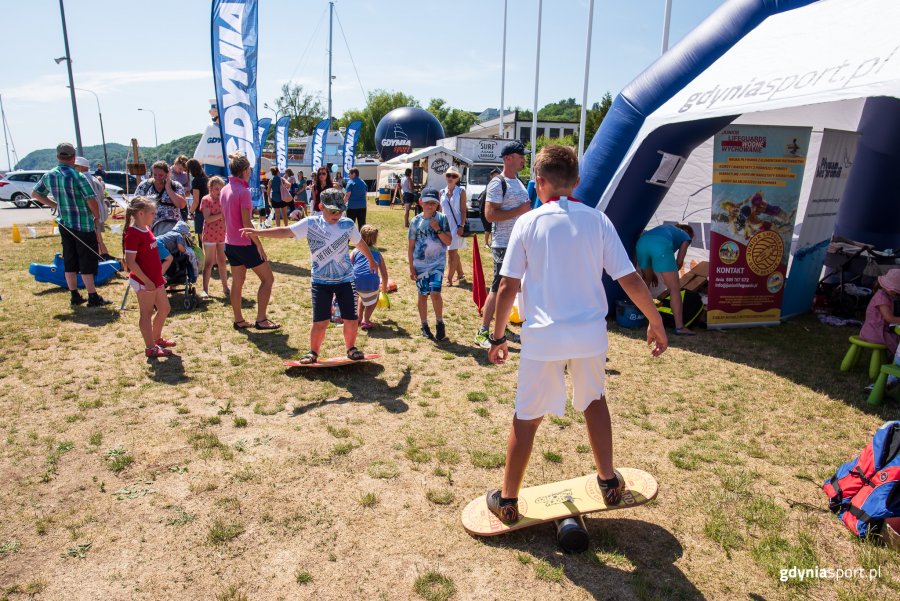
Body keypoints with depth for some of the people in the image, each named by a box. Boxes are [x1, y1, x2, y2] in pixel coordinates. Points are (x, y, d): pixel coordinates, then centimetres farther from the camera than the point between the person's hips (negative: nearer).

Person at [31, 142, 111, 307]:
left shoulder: (48, 176, 5)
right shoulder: (77, 176, -15)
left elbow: (35, 194, 18)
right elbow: (91, 200, -18)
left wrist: (55, 205, 17)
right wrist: (97, 218, -4)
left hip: (64, 224, 6)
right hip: (84, 225, -6)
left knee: (70, 262, 13)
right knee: (87, 262, -1)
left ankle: (75, 296, 19)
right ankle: (93, 297, 1)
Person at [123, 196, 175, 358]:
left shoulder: (146, 229, 9)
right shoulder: (133, 234, -19)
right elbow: (130, 261, -22)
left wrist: (159, 276, 18)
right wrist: (147, 281, -22)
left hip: (155, 279, 9)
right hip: (143, 282, -9)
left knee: (164, 309, 17)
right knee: (147, 313, 2)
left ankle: (157, 339, 35)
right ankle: (150, 348, 13)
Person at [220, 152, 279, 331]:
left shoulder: (225, 190, 8)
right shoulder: (243, 191, -17)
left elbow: (226, 217, 14)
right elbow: (246, 223, -20)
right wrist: (259, 245, -15)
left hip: (230, 243, 8)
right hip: (245, 244, -8)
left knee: (237, 282, 14)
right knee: (268, 278, 2)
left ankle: (239, 320, 20)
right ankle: (261, 319, 1)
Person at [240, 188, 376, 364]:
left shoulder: (347, 224, -1)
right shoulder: (310, 223, -6)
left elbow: (360, 243, 15)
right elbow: (286, 231, -14)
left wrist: (371, 260, 30)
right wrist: (258, 232, -25)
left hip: (345, 279, 2)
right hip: (320, 281, -1)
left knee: (351, 320, 4)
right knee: (320, 322, -2)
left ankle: (351, 348, 29)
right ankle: (313, 352, 21)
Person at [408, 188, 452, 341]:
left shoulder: (442, 219, -3)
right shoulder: (415, 221, -1)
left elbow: (449, 241, -6)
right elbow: (411, 246, 2)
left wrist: (437, 229, -18)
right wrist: (411, 267, 0)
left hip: (437, 264, -1)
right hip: (420, 265, 1)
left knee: (435, 292, -13)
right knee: (423, 294, 9)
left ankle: (439, 323, 6)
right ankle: (424, 325, 23)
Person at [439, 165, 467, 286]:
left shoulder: (461, 191, -3)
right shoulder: (442, 193, 8)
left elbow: (463, 210, -6)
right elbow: (440, 210, 13)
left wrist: (461, 226, -15)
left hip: (456, 225, -5)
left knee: (452, 253, -7)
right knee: (453, 252, 14)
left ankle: (449, 279, -3)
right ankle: (460, 274, 29)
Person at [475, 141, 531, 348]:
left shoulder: (519, 182, 15)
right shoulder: (498, 183, -13)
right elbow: (490, 215, -22)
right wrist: (520, 210, -21)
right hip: (504, 245, -9)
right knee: (498, 288, -7)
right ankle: (482, 333, 0)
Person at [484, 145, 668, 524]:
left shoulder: (528, 222, -4)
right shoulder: (597, 220, 1)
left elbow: (508, 287, -7)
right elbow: (630, 279, -1)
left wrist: (498, 336, 3)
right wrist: (656, 322, 11)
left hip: (543, 336, -2)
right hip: (590, 334, 3)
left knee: (527, 418, 11)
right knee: (594, 400, 28)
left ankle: (507, 501, 23)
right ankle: (609, 482, 38)